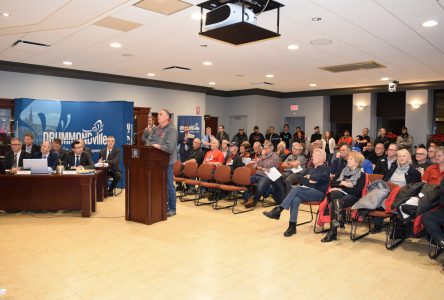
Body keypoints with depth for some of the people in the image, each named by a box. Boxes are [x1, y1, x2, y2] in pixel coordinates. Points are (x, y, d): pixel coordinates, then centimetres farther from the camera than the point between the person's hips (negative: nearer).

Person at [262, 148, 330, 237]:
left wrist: (308, 176, -2)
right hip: (306, 191, 5)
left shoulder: (326, 169, 7)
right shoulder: (310, 168, 25)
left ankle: (278, 210, -32)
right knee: (295, 199, -31)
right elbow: (300, 178, 10)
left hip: (318, 193, -5)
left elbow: (320, 177, -16)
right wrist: (309, 181, -6)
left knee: (296, 188, -31)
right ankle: (292, 227, -32)